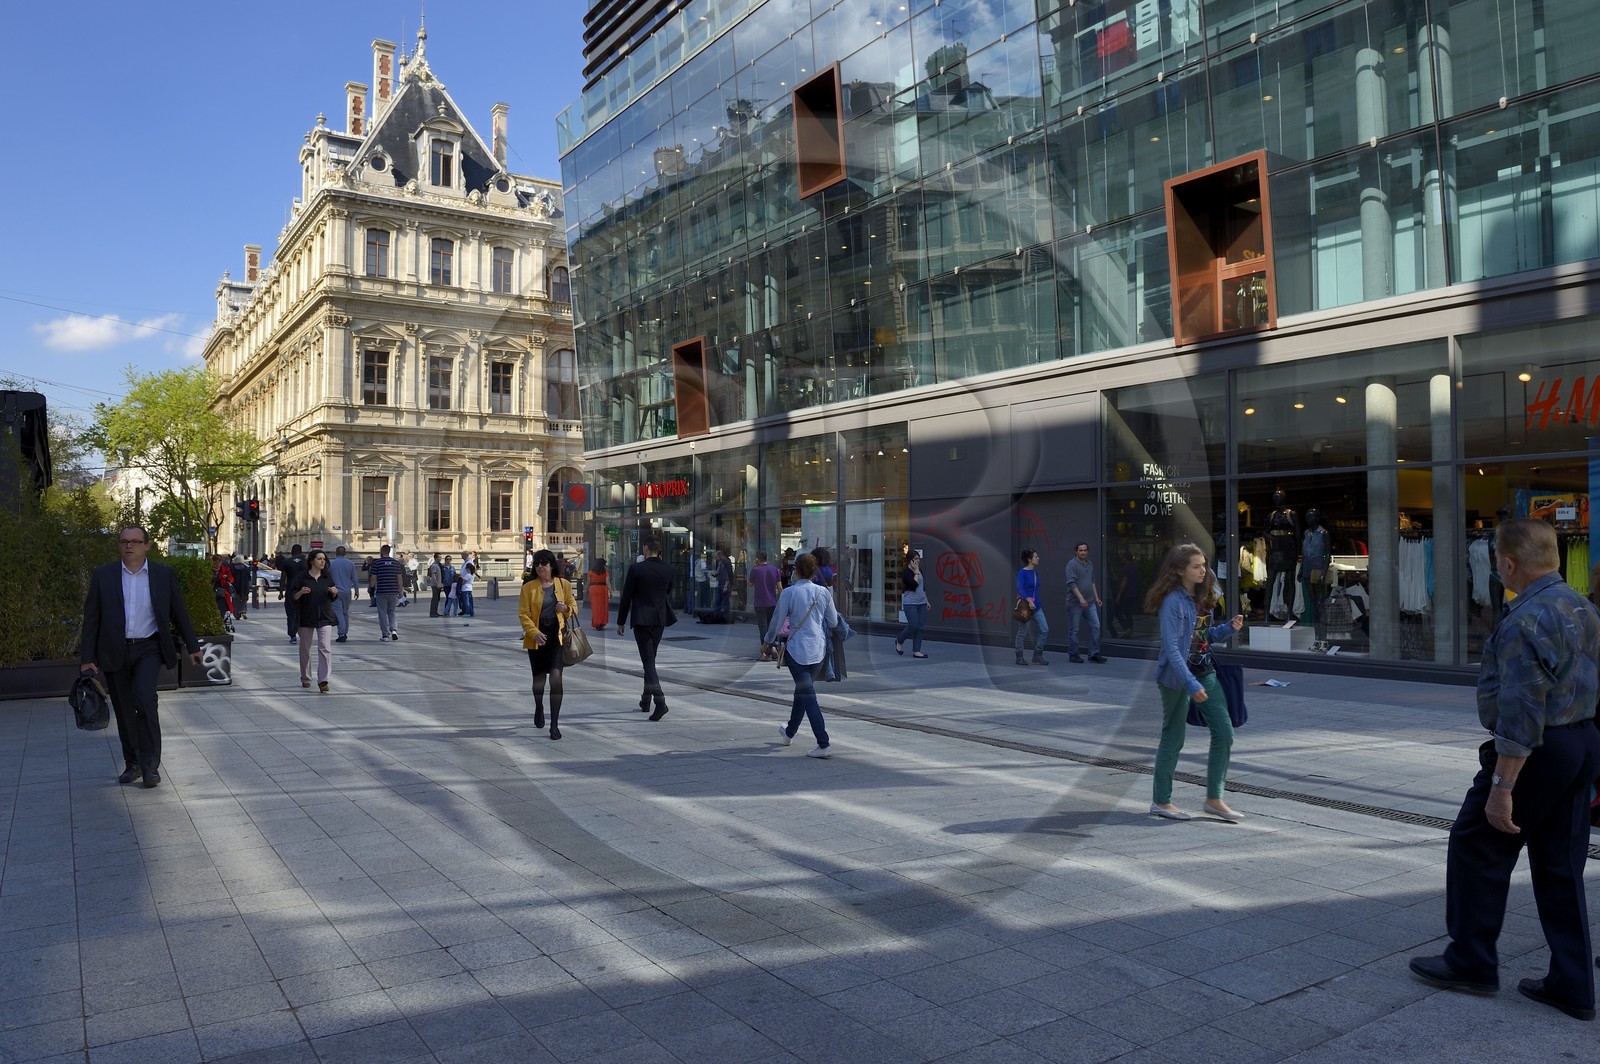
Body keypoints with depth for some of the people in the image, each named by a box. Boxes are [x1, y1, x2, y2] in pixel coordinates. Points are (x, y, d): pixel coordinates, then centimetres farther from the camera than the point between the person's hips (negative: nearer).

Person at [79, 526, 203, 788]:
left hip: (148, 648, -2)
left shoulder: (164, 575, 2)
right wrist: (87, 658, -1)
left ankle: (150, 764, -10)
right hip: (114, 652, 2)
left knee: (144, 699, -19)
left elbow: (179, 613, 9)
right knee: (124, 710, 8)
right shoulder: (102, 576, 2)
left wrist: (192, 646, 13)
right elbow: (91, 619, 3)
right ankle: (132, 764, 23)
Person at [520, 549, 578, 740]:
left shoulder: (564, 584, 3)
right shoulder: (528, 587, -1)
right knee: (539, 678, 12)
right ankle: (538, 709, 45)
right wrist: (534, 633, -19)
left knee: (556, 676, -13)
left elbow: (574, 608, 12)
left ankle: (554, 724, -7)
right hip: (537, 637, 0)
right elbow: (523, 614, -5)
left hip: (557, 635, 0)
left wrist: (566, 608, -12)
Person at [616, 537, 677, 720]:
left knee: (648, 661, -7)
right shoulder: (667, 569, 2)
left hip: (642, 620, -5)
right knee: (650, 659, 18)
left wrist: (621, 621, 2)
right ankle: (646, 700, 26)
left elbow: (626, 597, -6)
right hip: (660, 619, 5)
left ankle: (660, 701, -21)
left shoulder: (636, 569, -11)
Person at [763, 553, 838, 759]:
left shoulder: (789, 593, -11)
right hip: (819, 649, 5)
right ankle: (789, 732, 40)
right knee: (802, 690, 21)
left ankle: (824, 745, -9)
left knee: (808, 696, -3)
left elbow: (777, 622, -4)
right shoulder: (823, 592, 0)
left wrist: (770, 642, 14)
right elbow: (833, 622, 4)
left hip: (797, 650, -5)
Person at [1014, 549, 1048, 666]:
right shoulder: (1022, 572, -12)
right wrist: (1028, 600, -31)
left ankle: (1037, 656, 9)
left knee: (1044, 629, 1)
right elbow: (1020, 589, -21)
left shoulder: (1035, 572, 11)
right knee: (1022, 632, 2)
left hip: (1036, 606, 7)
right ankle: (1019, 658, 15)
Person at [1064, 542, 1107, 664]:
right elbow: (1072, 583, -17)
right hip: (1075, 603, -7)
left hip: (1089, 602, 7)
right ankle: (1073, 655, 8)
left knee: (1095, 626, 0)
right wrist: (1080, 598, -24)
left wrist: (1096, 597, 19)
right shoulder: (1072, 564, -9)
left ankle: (1094, 653, 6)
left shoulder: (1090, 565, 15)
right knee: (1074, 630, 0)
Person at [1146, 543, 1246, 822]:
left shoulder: (1201, 597, 8)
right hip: (1177, 676, -8)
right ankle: (1161, 800, 17)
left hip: (1204, 672, 8)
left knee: (1224, 732, 4)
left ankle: (1214, 798, 16)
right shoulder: (1173, 601, -17)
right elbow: (1171, 648, -23)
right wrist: (1191, 684, -29)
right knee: (1173, 738, 2)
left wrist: (1229, 627, -4)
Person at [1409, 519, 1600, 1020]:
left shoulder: (1527, 620, -22)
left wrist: (1502, 786, -23)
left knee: (1477, 849, 7)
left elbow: (1521, 712, -25)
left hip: (1536, 752, -9)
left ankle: (1471, 962, 18)